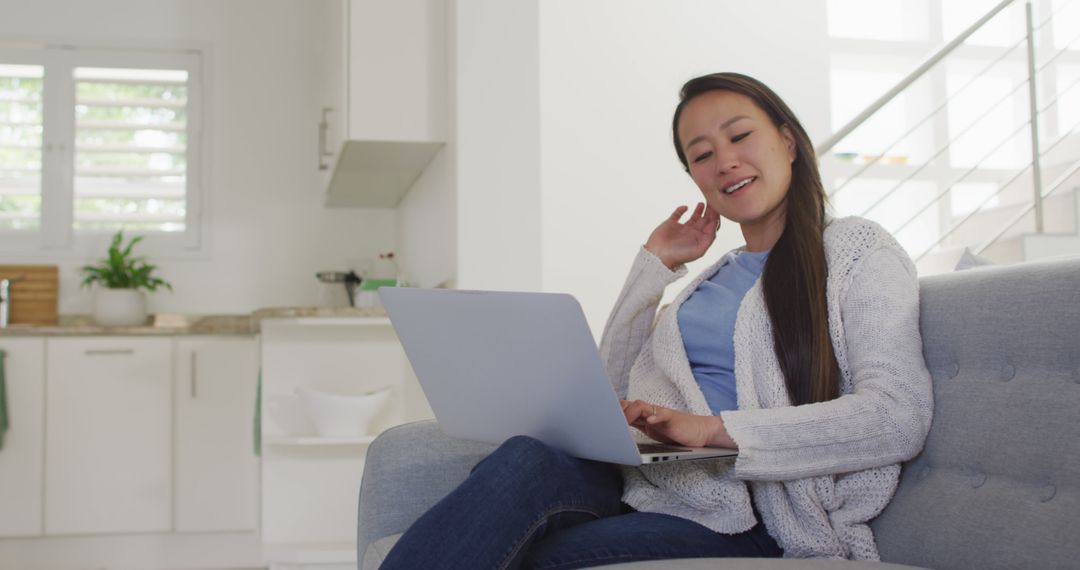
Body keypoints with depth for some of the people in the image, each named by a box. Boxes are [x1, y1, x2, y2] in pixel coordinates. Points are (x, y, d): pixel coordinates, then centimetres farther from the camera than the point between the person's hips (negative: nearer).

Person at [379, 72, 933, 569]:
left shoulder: (856, 250, 7)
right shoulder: (711, 276, 26)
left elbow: (899, 417, -9)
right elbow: (616, 390, 21)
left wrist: (715, 428, -17)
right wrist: (654, 262, 18)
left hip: (745, 519, -5)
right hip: (640, 484, 5)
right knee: (523, 460, -31)